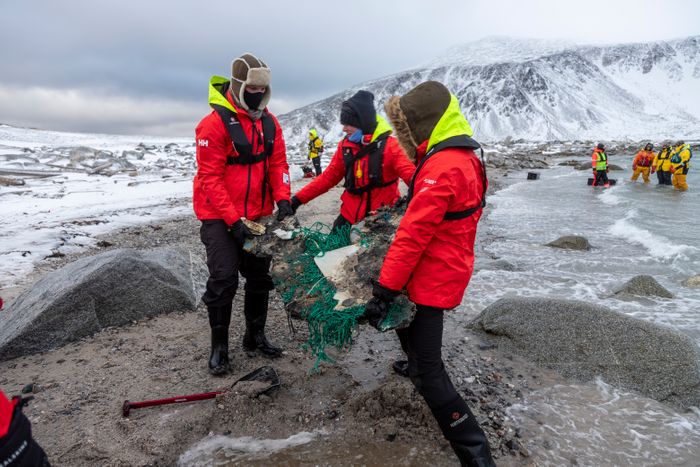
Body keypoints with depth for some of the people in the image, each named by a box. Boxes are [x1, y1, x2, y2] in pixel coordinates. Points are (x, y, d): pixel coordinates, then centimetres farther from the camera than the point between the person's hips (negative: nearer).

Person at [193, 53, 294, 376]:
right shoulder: (215, 124, -15)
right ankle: (219, 347, 10)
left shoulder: (269, 122, 4)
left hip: (258, 214, 6)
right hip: (219, 216, -6)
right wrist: (233, 220, -22)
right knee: (224, 279, -8)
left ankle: (255, 336, 29)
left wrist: (282, 198, -12)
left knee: (260, 276, 11)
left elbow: (278, 163, 6)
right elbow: (210, 177, -17)